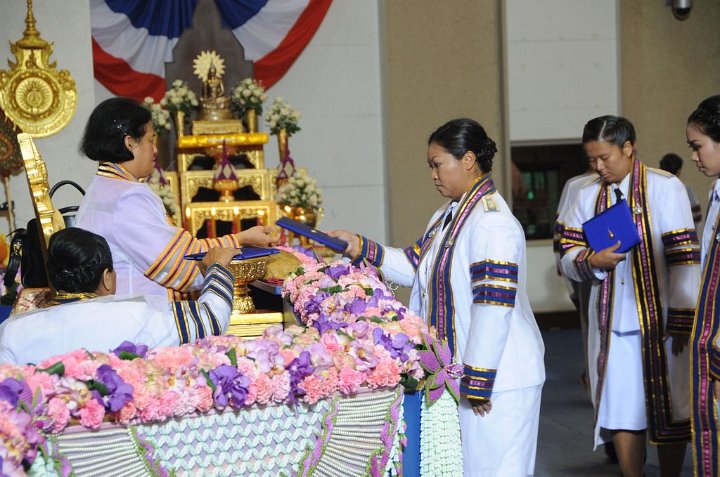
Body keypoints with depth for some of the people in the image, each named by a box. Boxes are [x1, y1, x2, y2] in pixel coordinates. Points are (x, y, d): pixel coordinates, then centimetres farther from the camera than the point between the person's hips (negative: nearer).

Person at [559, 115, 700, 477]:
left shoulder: (665, 187, -6)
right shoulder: (588, 196, 7)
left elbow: (684, 258, -9)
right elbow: (568, 257, 9)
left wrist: (682, 321, -12)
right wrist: (592, 261, -14)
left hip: (659, 322, -3)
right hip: (612, 324, 4)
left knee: (669, 413, 7)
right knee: (621, 415, 5)